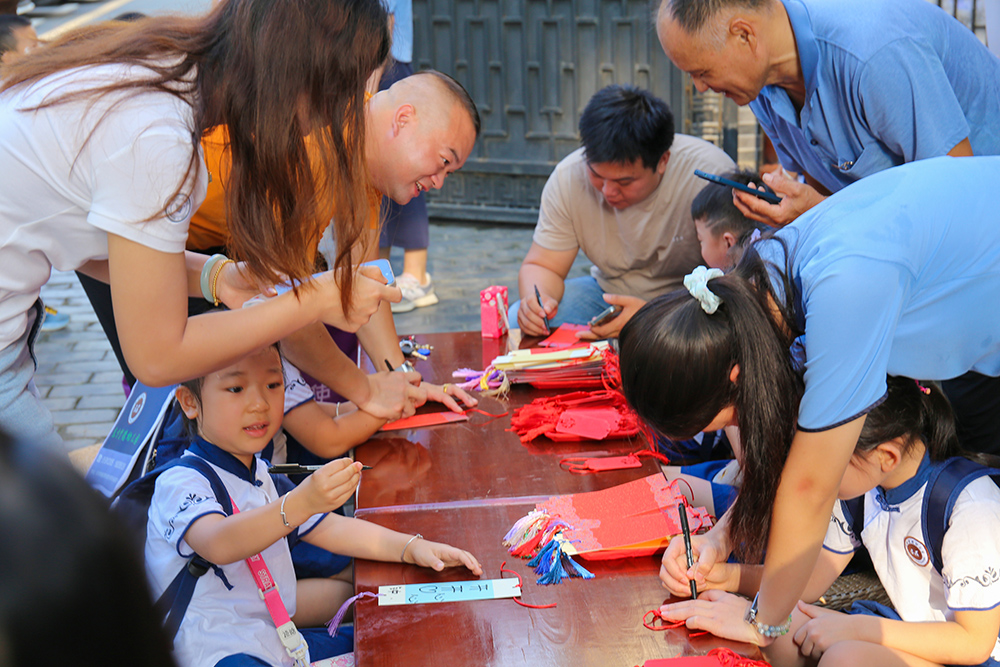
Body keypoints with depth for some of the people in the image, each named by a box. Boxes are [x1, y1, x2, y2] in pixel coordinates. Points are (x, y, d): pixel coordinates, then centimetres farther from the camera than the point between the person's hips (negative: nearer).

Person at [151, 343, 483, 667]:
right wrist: (302, 502, -50)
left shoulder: (261, 475, 15)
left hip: (271, 639, 9)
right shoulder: (179, 483, -15)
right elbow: (218, 544, -36)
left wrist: (411, 547, 3)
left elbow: (328, 528, 18)